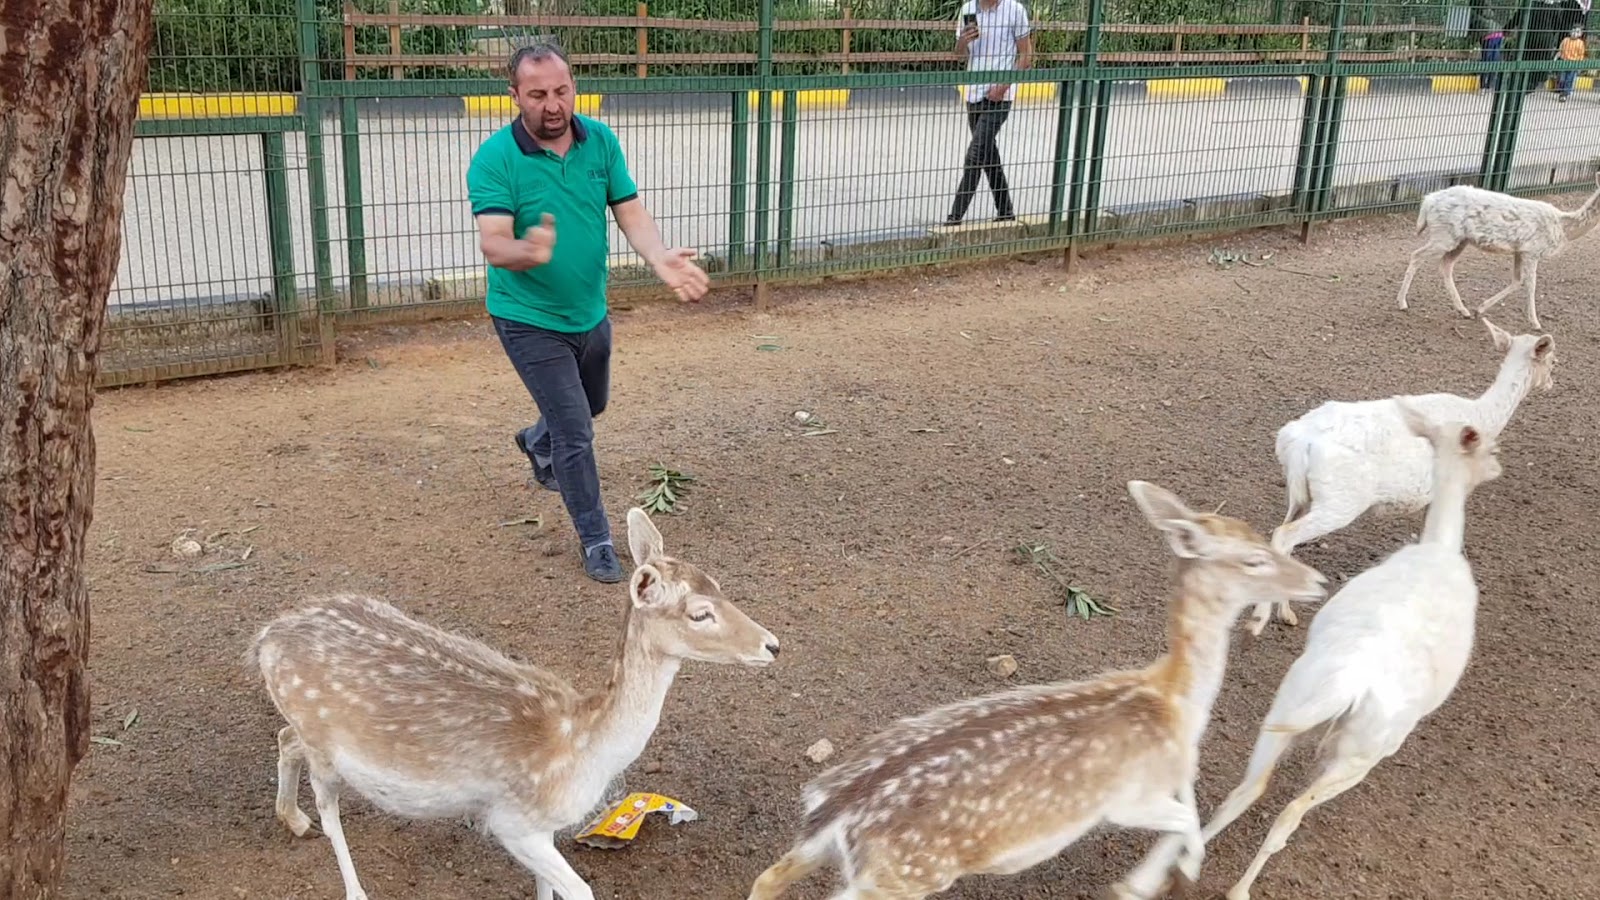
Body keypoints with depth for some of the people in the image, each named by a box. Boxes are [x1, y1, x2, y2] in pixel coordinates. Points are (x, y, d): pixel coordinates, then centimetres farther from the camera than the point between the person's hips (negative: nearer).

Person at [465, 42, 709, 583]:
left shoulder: (601, 141, -7)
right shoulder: (494, 159, -21)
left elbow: (631, 214, -11)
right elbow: (492, 246, -30)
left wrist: (661, 260, -31)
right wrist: (528, 251, -54)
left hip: (590, 312, 6)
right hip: (530, 320, -6)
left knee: (591, 405, 28)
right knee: (575, 431, -6)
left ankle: (537, 443, 60)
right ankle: (595, 539, 13)